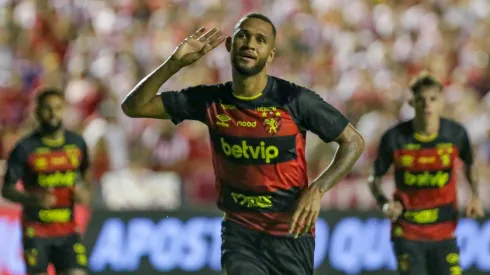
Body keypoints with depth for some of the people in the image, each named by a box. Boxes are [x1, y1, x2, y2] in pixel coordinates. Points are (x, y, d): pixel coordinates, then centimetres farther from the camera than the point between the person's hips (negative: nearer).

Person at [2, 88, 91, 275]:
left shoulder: (77, 143, 4)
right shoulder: (25, 148, -8)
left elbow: (84, 174, 21)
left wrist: (84, 193, -1)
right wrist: (33, 199, -24)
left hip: (67, 230, 3)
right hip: (36, 231, -3)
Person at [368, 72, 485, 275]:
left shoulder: (456, 134, -7)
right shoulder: (395, 138, -12)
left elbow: (470, 165, 14)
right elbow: (375, 178, 2)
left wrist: (475, 196, -1)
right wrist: (384, 203, -17)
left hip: (444, 233, 2)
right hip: (407, 233, -2)